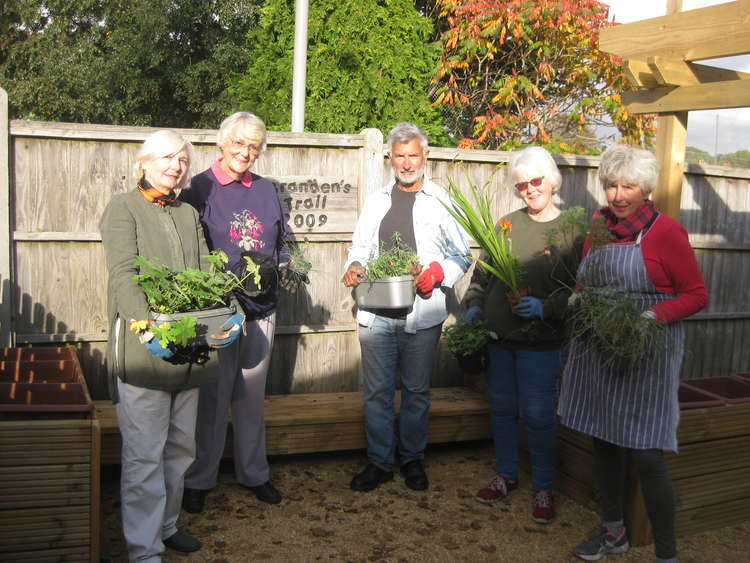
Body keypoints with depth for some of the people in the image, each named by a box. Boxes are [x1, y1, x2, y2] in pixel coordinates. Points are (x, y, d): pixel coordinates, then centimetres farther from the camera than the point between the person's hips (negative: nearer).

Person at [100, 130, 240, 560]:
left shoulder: (190, 214, 18)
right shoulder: (124, 208, -1)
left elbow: (207, 272, 10)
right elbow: (124, 276, -13)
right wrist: (148, 327, -26)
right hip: (143, 349, -6)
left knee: (180, 448, 15)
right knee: (144, 455, -3)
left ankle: (166, 525, 31)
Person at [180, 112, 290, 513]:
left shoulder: (266, 190, 10)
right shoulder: (199, 189, -4)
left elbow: (279, 243, 18)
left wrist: (282, 267, -2)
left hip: (261, 308, 5)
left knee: (252, 395, 15)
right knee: (213, 397, 3)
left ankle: (253, 473, 28)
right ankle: (199, 480, 19)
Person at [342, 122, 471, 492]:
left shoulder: (442, 201, 5)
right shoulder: (377, 200, 15)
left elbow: (461, 255, 4)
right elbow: (360, 245, 18)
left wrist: (438, 271, -15)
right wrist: (355, 266, -3)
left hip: (422, 313, -2)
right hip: (376, 312, 2)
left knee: (416, 392, 9)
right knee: (376, 392, 5)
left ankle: (412, 459, 25)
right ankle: (379, 462, 20)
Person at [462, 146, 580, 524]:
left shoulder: (570, 232, -5)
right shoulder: (507, 224, 7)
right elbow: (483, 272, 15)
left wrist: (547, 307, -22)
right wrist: (474, 305, 2)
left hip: (541, 342, -4)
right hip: (498, 336, 5)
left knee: (539, 416, 2)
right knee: (502, 409, 15)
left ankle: (543, 489, 20)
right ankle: (506, 475, 34)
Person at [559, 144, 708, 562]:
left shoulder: (665, 230, -8)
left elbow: (696, 295, -7)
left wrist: (653, 316, -21)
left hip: (647, 353, -6)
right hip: (597, 352, 6)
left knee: (647, 456, -6)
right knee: (604, 443, 15)